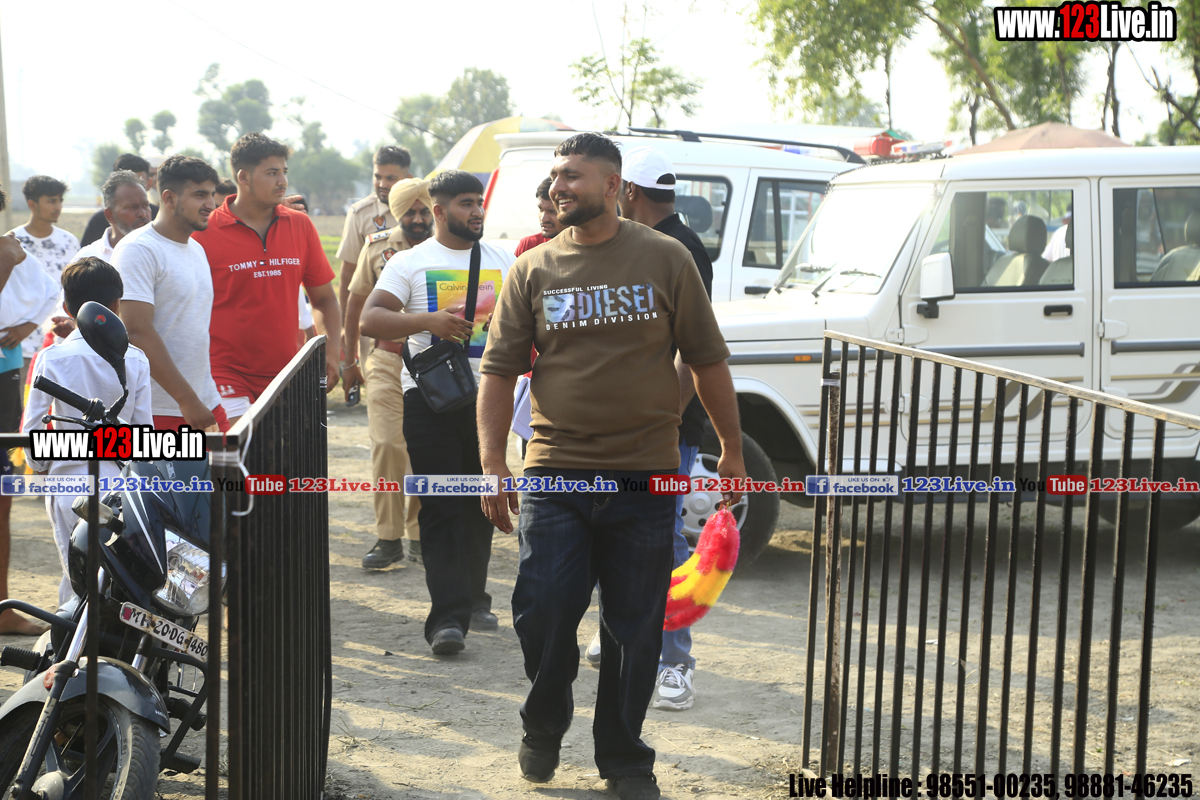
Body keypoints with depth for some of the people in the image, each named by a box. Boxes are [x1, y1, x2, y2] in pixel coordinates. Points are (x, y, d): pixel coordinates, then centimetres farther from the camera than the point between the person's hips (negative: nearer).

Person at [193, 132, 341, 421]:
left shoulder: (300, 226, 8)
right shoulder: (204, 233, -5)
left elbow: (324, 299, 15)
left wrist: (331, 352, 1)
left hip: (287, 374, 4)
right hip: (226, 373, -4)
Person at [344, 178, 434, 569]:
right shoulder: (377, 246, 3)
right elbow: (356, 304, 12)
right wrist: (349, 361, 13)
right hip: (387, 359, 0)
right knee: (387, 445, -11)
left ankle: (417, 534, 16)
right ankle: (388, 537, -3)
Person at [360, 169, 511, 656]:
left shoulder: (502, 262, 14)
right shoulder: (411, 263, 3)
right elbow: (370, 319, -8)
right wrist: (429, 320, -21)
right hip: (430, 394, -4)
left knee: (480, 505, 10)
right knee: (440, 509, -8)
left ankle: (474, 598, 25)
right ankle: (447, 617, -11)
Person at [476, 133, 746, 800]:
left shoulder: (665, 259, 3)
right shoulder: (534, 269, 5)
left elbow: (708, 361, 6)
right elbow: (500, 370, 5)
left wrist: (732, 450, 6)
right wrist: (492, 463, -3)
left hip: (645, 479, 0)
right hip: (556, 474, 1)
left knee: (636, 629, 6)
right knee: (541, 615, -2)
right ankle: (544, 731, 25)